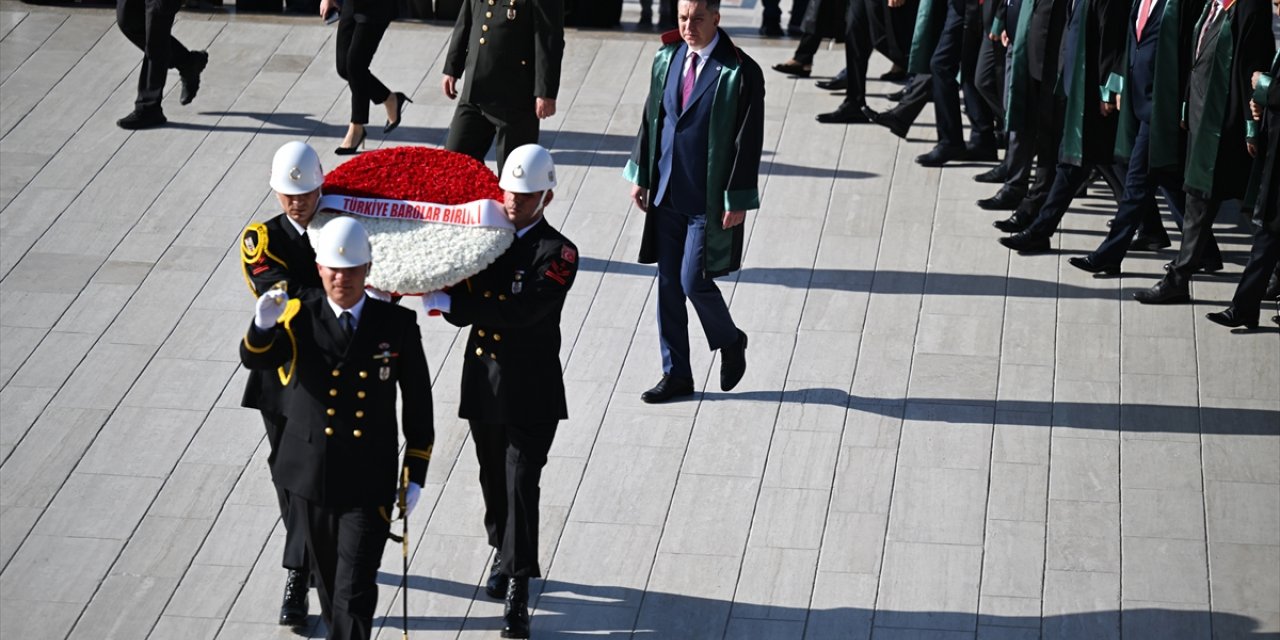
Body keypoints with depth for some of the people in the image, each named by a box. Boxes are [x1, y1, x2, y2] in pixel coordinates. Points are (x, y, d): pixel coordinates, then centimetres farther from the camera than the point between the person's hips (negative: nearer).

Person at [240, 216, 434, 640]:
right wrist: (264, 324, -45)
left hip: (370, 482, -2)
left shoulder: (397, 325, -4)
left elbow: (418, 401, 3)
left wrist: (416, 475, 1)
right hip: (310, 477, 2)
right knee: (327, 581, 19)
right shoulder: (299, 318, -4)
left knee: (356, 591, -8)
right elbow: (254, 360, -22)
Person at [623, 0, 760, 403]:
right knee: (668, 284, 9)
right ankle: (676, 374, 20)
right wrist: (640, 174, 12)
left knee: (694, 281, -5)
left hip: (709, 200, -6)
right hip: (667, 194, 6)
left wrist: (737, 201, -13)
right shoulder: (666, 59, 5)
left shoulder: (741, 73, -13)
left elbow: (749, 141, -12)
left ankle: (730, 343, 25)